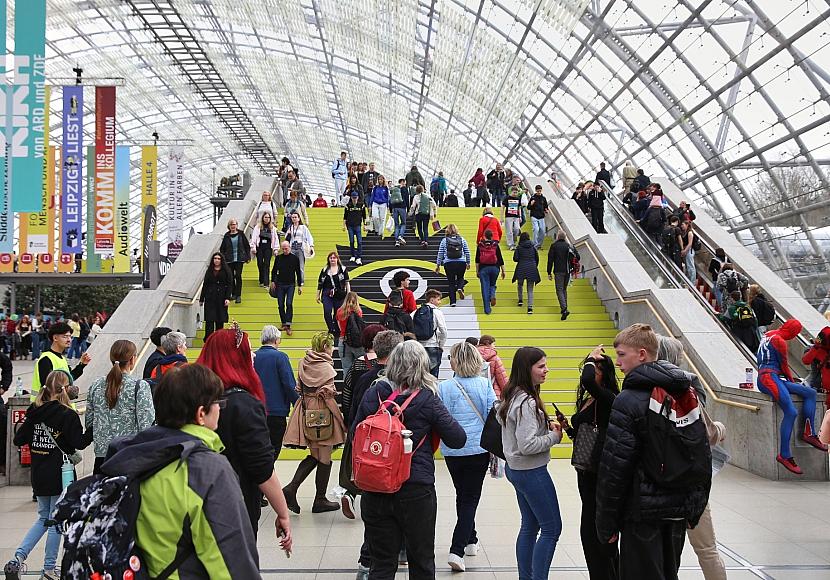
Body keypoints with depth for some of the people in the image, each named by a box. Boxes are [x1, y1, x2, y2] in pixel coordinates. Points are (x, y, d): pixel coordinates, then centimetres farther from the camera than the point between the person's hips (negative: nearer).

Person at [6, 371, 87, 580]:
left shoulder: (34, 412, 1)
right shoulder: (68, 415, -15)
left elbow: (18, 440, 4)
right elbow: (79, 443, -16)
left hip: (38, 475, 5)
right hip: (60, 475, -5)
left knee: (43, 518, 21)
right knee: (56, 521, 7)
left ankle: (17, 558, 7)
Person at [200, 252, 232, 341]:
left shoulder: (226, 271, 3)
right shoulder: (209, 271, 11)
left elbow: (230, 285, -2)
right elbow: (205, 285, 13)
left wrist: (228, 298, -12)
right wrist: (201, 299, 11)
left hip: (221, 298, -1)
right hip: (210, 298, 2)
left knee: (220, 321, 3)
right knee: (209, 320, -5)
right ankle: (208, 339, -6)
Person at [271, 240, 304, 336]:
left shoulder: (295, 258, 0)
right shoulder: (278, 258, 4)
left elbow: (298, 272, 6)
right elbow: (274, 271, 13)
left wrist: (300, 286, 6)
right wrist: (272, 282, 2)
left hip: (291, 285, -2)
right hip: (280, 284, 2)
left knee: (289, 304, -13)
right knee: (280, 305, 5)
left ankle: (288, 326, -15)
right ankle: (283, 323, 20)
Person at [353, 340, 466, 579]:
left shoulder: (373, 393, -3)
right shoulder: (427, 400, -11)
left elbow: (355, 433, 7)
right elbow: (458, 440, -7)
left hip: (376, 491, 3)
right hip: (416, 490, -2)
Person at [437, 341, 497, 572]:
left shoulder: (443, 387, -10)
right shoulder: (484, 385, -6)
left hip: (452, 452, 1)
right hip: (479, 449, 0)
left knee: (462, 495, 21)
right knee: (470, 498, 5)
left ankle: (470, 540, 36)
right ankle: (457, 550, -6)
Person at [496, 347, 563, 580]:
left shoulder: (512, 396, 6)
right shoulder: (526, 402, -23)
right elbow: (528, 445, -27)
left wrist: (546, 426, 5)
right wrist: (554, 436, -12)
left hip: (516, 469, 10)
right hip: (531, 471, -10)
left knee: (529, 526, 18)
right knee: (551, 528, 1)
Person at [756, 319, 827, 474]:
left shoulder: (769, 334, 19)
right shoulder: (779, 341, -10)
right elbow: (784, 365, -1)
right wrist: (792, 380, 17)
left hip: (774, 378, 10)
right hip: (769, 378, -10)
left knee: (810, 393, 6)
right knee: (791, 412, -23)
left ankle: (809, 433, -3)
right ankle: (784, 455, -24)